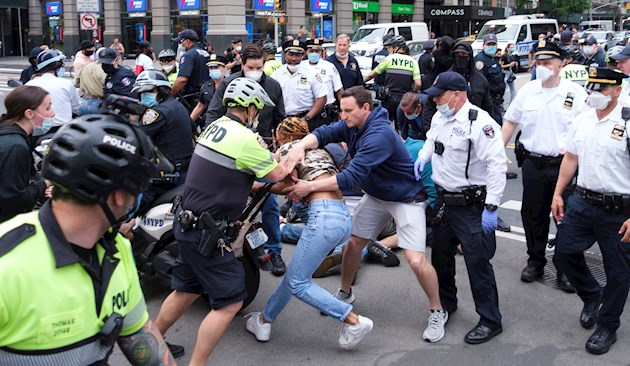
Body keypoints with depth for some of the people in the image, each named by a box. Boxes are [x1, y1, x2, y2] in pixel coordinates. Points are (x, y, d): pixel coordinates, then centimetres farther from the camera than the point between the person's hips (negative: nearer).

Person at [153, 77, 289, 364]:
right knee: (230, 302, -1)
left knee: (187, 290, 24)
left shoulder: (215, 126, 7)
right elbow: (277, 175, -4)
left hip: (187, 224, 9)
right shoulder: (246, 138, -19)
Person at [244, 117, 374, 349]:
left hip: (324, 215, -9)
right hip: (345, 218, 9)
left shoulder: (289, 147, 9)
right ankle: (264, 321, 29)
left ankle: (353, 321, -5)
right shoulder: (320, 149, 30)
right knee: (296, 273, 19)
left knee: (297, 283, -1)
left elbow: (290, 184, -2)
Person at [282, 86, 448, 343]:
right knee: (353, 243, 8)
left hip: (406, 197, -8)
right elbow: (323, 133, -15)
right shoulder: (352, 124, -7)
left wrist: (309, 187, -38)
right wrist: (301, 146, -38)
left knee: (415, 260, -15)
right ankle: (345, 293, 31)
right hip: (376, 195, 8)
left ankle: (437, 312, 7)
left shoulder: (379, 135, -33)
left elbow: (352, 177, -38)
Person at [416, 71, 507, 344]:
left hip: (471, 206, -8)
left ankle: (490, 321, 12)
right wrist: (423, 157, 5)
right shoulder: (439, 118, 6)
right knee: (440, 255, 19)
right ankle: (445, 303, 40)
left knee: (477, 261, -2)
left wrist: (491, 207, -25)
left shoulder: (480, 122, -21)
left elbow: (497, 166, -23)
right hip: (443, 200, 8)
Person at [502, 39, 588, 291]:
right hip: (533, 163, 3)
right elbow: (511, 121, 13)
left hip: (563, 164, -3)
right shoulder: (527, 90, 6)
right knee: (532, 214, 11)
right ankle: (535, 261, 27)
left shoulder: (575, 93, -4)